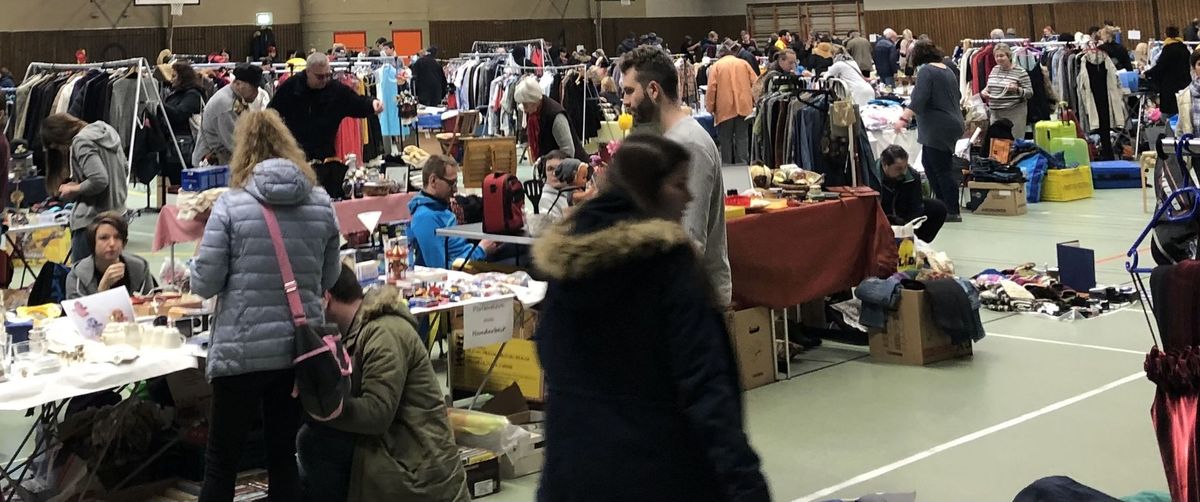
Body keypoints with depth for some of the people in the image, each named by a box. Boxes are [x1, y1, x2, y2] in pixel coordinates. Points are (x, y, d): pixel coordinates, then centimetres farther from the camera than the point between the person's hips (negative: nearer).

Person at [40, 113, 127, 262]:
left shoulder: (81, 142, -14)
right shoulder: (107, 131, 12)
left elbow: (99, 180, -24)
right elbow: (125, 169, 19)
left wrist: (74, 190, -7)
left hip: (93, 219, -9)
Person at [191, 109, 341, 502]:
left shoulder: (232, 205, -10)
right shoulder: (322, 205, 1)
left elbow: (204, 284, -8)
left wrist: (223, 259, 12)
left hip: (243, 351, -3)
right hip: (300, 349, 4)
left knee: (222, 463, 8)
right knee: (284, 456, 15)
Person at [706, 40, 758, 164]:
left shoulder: (716, 66, 2)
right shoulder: (743, 64, 9)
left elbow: (712, 88, -5)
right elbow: (756, 83, 4)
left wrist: (710, 107, 2)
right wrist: (754, 101, 14)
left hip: (725, 108, -2)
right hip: (743, 107, 2)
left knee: (726, 140, 6)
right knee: (742, 138, 4)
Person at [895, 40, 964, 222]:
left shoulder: (926, 71, -10)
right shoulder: (947, 70, 14)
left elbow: (918, 99, -23)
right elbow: (957, 96, 26)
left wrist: (904, 118, -29)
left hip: (938, 128, -9)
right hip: (952, 122, 9)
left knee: (942, 169, -5)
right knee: (929, 163, 16)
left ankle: (953, 212, -4)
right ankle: (943, 204, 17)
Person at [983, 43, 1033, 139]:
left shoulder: (1020, 72, -7)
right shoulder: (994, 70, 11)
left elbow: (1030, 93, -6)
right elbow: (989, 87, 24)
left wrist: (1017, 89, -24)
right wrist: (985, 91, 2)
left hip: (1015, 113, -6)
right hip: (995, 113, 6)